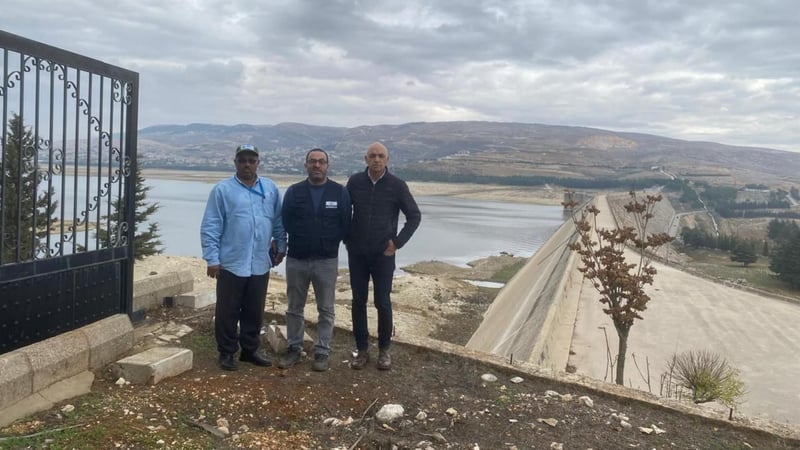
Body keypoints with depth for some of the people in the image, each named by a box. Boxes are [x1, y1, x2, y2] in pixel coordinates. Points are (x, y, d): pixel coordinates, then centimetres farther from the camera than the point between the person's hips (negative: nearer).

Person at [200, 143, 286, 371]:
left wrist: (281, 246, 12)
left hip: (260, 265, 4)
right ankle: (227, 352, 20)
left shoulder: (270, 188, 7)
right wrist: (212, 258, -11)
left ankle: (250, 350, 28)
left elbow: (278, 221, 14)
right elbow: (210, 227, -7)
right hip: (231, 264, -3)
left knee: (255, 312, 14)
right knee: (228, 313, 6)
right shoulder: (222, 190, -4)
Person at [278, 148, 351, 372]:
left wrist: (327, 243, -3)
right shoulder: (294, 191, 1)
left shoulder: (340, 192, -1)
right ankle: (294, 349, 24)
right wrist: (302, 241, -1)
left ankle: (322, 352, 16)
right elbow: (286, 223, 2)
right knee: (294, 308, 11)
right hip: (296, 259, 1)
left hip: (327, 261, -1)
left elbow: (345, 225, 0)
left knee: (326, 310, 6)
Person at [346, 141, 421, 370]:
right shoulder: (355, 182, 0)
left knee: (383, 302, 3)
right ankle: (362, 349, 19)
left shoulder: (397, 185, -6)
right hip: (357, 253, 2)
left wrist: (398, 243, -4)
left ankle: (384, 350, 18)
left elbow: (414, 216, 1)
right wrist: (347, 239, 6)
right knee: (358, 302, 7)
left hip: (383, 255, -2)